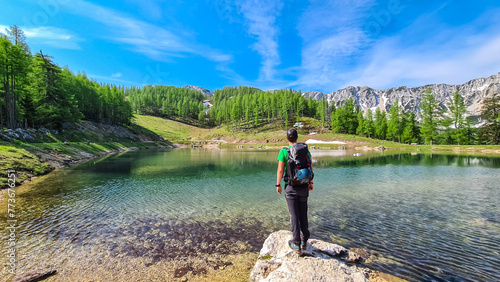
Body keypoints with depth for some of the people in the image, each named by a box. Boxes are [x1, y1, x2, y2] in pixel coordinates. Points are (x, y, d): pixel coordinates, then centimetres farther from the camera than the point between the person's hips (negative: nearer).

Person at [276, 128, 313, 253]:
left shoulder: (283, 151, -10)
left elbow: (280, 170, -11)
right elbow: (310, 167, 2)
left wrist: (278, 185, 0)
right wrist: (311, 182, 14)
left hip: (291, 187, -3)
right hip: (304, 186, 3)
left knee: (294, 215, 6)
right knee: (303, 213, 17)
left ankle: (296, 244, 14)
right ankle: (304, 241, 29)